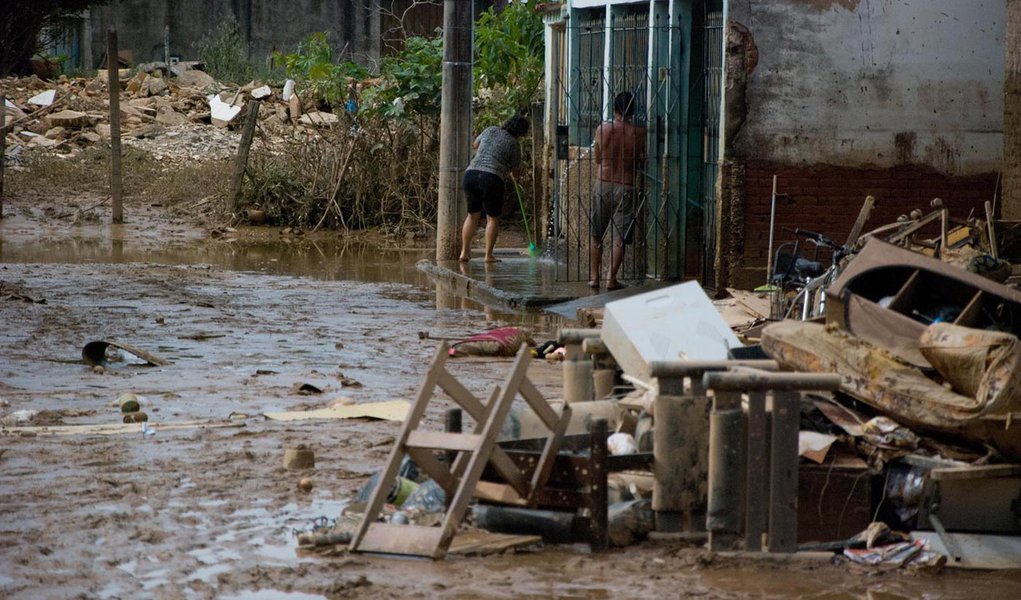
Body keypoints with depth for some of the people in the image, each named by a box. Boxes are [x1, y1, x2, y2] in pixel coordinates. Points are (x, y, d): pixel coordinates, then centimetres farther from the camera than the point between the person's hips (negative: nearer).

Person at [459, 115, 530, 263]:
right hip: (492, 178, -4)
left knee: (473, 215, 20)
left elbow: (475, 145, 32)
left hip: (471, 174, 4)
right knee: (493, 218, 11)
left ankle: (464, 251, 17)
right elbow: (513, 172, 13)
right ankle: (489, 255, 7)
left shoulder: (491, 130, 14)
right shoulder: (514, 145, 4)